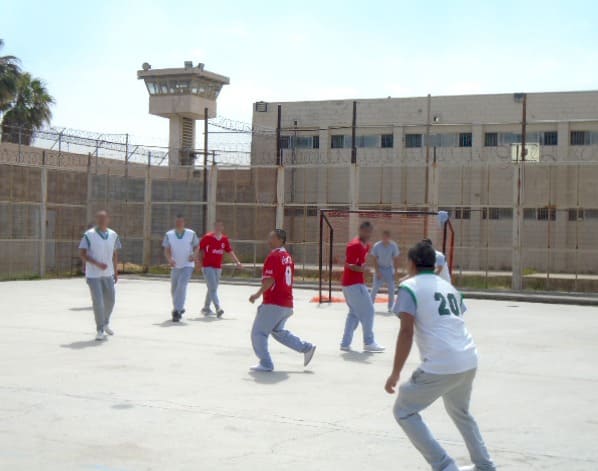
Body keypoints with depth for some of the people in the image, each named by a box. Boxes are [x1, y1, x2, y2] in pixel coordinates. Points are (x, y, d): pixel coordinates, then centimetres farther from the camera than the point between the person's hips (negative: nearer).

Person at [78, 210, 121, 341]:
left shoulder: (113, 235, 4)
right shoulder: (89, 235, -10)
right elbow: (82, 254, -12)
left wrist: (115, 272, 14)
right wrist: (97, 264, -22)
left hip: (108, 274, 5)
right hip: (93, 274, -5)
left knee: (110, 300, 11)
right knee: (98, 302, -8)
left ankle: (105, 322, 37)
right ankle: (100, 330, 4)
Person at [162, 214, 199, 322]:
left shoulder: (191, 234, -2)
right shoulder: (169, 235, -1)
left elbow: (197, 246, 10)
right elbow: (166, 250, -5)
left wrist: (194, 254, -11)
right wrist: (170, 259, -25)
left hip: (188, 265, -3)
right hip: (175, 266, 3)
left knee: (182, 286, -21)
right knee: (174, 289, 13)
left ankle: (177, 311, -21)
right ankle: (179, 308, 38)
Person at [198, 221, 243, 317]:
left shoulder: (224, 239, 6)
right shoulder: (207, 237, -7)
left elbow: (230, 251, 12)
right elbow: (200, 249, -2)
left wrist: (237, 262, 8)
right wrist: (199, 260, -9)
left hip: (218, 267, 6)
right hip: (208, 266, -6)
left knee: (212, 288, 13)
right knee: (213, 288, -12)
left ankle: (206, 308, 26)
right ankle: (218, 308, -20)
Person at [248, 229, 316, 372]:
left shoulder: (273, 257, -14)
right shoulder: (288, 257, 13)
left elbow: (269, 281, -22)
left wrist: (257, 295, -14)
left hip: (273, 304, -9)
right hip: (287, 304, 9)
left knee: (258, 333, 1)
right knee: (278, 331, 26)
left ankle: (265, 364, 0)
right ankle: (306, 348, 24)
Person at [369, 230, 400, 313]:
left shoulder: (393, 246, -13)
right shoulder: (376, 246, -15)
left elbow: (396, 259, -5)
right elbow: (374, 259, -9)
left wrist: (396, 271, -8)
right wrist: (377, 271, -13)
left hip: (389, 269, 1)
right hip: (379, 268, -1)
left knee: (391, 289, -2)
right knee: (375, 287, -8)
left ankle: (390, 307, 8)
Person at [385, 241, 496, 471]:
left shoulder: (409, 287, -2)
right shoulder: (448, 286, 20)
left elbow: (406, 332, -11)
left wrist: (395, 373, -9)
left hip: (441, 366, -8)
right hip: (469, 361, 8)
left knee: (404, 411, 8)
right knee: (460, 412, 31)